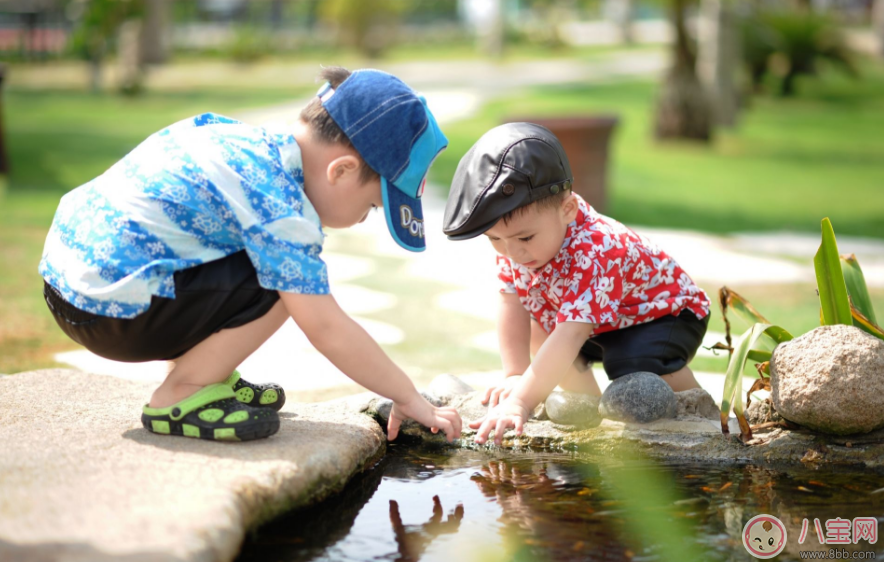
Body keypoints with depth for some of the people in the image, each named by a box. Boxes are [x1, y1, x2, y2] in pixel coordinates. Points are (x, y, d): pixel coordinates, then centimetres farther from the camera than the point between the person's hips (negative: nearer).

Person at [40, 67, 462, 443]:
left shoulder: (250, 139, 8)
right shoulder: (280, 206, -19)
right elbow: (326, 328, -19)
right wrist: (409, 399, -9)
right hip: (112, 311, -10)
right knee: (283, 281, -16)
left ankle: (201, 372, 18)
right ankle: (180, 397, -5)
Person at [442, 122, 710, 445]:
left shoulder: (594, 255, -43)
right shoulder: (513, 238, -19)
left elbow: (569, 337, -50)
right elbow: (512, 306, -13)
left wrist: (521, 401, -56)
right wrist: (515, 375, -22)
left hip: (666, 312, -8)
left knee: (637, 364, -33)